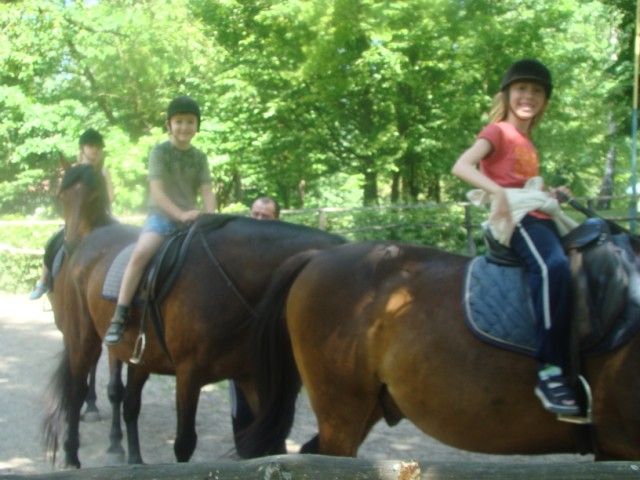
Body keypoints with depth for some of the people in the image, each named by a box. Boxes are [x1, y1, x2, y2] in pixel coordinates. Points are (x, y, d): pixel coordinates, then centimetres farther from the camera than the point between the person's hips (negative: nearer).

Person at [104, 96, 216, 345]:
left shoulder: (199, 157, 9)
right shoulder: (159, 152, -4)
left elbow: (207, 192, 1)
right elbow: (157, 191, -14)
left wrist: (210, 218, -19)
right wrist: (180, 214, -28)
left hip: (191, 220, 5)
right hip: (161, 216, -5)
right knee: (140, 253, -30)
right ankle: (118, 317, -26)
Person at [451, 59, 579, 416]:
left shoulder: (527, 142, 27)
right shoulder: (498, 132, 3)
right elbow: (461, 166, -14)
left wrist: (552, 196, 14)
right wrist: (498, 191, -29)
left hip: (537, 218, 10)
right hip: (513, 219, -9)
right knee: (553, 266, -35)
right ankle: (549, 370, -39)